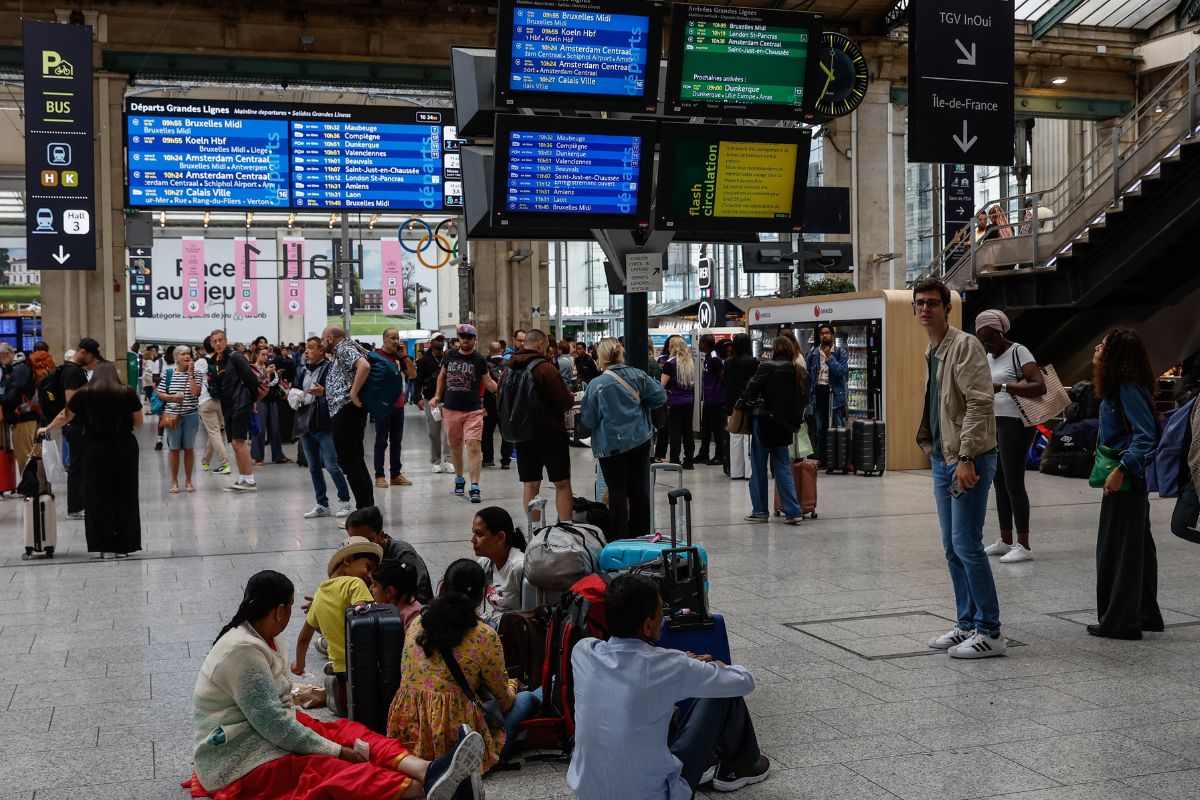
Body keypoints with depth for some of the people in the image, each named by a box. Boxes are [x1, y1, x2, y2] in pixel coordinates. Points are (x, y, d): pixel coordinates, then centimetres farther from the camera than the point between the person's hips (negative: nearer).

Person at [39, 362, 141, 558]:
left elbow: (64, 417, 12)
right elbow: (138, 422, 5)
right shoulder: (128, 393, -1)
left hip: (96, 449, 0)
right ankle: (123, 546, 10)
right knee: (125, 496, 7)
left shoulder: (84, 394, 0)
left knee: (98, 496, 7)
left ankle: (102, 546, 7)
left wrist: (46, 429, 29)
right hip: (125, 448, 1)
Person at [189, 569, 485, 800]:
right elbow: (273, 724, -24)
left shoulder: (263, 638, 11)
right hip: (237, 762, -9)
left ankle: (428, 771, -39)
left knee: (346, 730, -14)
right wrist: (334, 750, -20)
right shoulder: (243, 651, -21)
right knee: (327, 771, -31)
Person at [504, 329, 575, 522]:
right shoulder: (546, 368, -14)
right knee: (562, 484, 1)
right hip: (550, 432, -5)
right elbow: (565, 402, -16)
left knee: (530, 484, 10)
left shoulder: (510, 370, 4)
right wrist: (571, 397, 6)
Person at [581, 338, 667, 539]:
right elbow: (660, 396, 0)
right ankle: (641, 536, 21)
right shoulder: (637, 375, -3)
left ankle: (619, 539, 6)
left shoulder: (597, 384, -13)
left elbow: (589, 419, -8)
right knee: (640, 489, 11)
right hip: (640, 439, 4)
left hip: (611, 444, -4)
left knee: (617, 492, 2)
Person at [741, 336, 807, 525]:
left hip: (765, 421, -5)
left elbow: (751, 391, -13)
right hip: (785, 425, 5)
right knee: (782, 466, 10)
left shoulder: (767, 367, -14)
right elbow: (804, 398, 10)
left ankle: (760, 511, 11)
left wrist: (751, 401, 7)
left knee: (759, 466, 7)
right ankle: (793, 511, 2)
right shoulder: (799, 371, 3)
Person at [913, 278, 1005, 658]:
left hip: (968, 460, -9)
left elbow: (980, 404, -20)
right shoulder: (931, 352, 16)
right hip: (942, 460, 9)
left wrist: (965, 458, -23)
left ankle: (990, 632, -1)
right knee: (952, 548, 12)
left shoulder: (965, 346, -12)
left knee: (967, 545, -9)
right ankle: (967, 624, 21)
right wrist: (938, 454, 15)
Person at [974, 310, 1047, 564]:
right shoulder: (988, 358, 15)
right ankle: (1005, 541, 21)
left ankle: (1023, 545, -2)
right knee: (999, 483, 11)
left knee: (1014, 483, -7)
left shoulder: (1018, 352, -10)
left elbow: (1040, 386, -20)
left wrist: (1003, 387, -27)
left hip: (1014, 424, -8)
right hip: (993, 424, 8)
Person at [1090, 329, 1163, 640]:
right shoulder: (1119, 387, 11)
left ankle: (1119, 621, 4)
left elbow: (1146, 436, -23)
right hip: (1130, 478, 10)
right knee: (1138, 546, 16)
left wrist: (1121, 469, -27)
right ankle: (1146, 614, 26)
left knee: (1117, 548, -3)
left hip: (1125, 479, -10)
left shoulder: (1128, 389, -18)